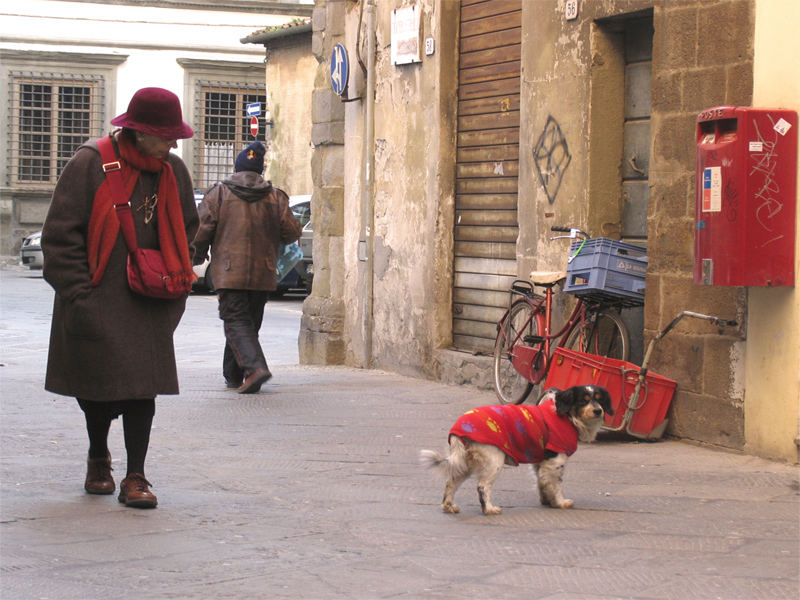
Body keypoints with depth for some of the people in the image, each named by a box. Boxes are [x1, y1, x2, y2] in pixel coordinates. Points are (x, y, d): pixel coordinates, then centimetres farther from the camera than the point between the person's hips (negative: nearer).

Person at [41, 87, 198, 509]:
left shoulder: (173, 171, 6)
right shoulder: (90, 165, -9)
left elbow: (185, 229, 21)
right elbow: (60, 234, -8)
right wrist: (78, 293, -12)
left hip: (148, 305, 3)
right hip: (95, 301, -3)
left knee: (143, 387, -5)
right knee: (96, 384, 7)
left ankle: (135, 478, 1)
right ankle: (98, 459, 33)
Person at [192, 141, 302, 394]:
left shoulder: (218, 194, -1)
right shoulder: (276, 197, 6)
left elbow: (201, 230, -4)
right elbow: (293, 232, 6)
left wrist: (197, 256, 15)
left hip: (229, 271, -4)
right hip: (263, 275, 4)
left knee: (236, 322, -6)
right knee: (250, 323, 16)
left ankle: (255, 366, -29)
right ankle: (233, 376, 25)